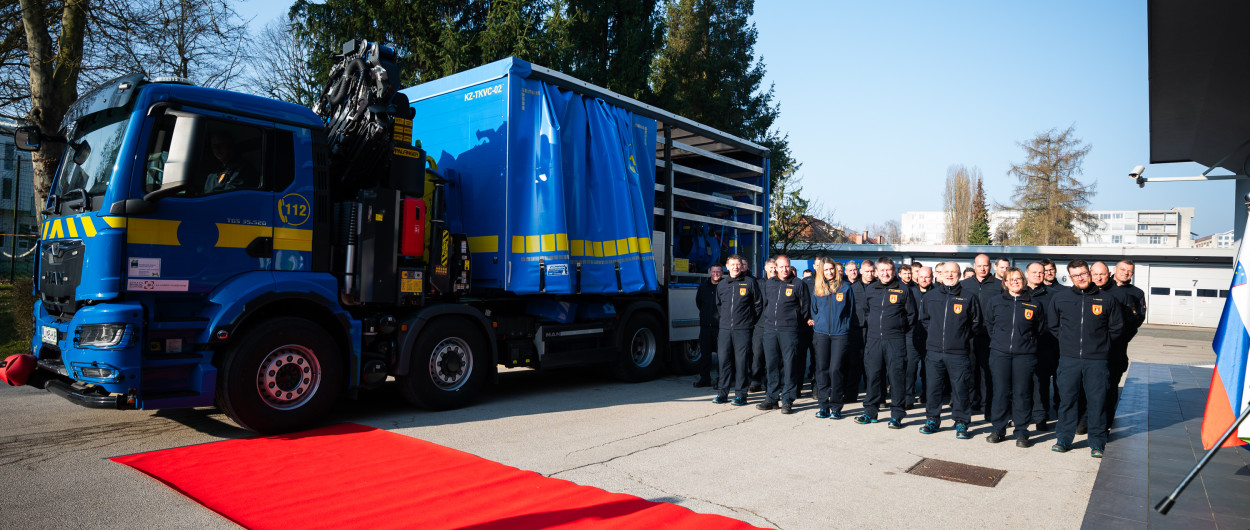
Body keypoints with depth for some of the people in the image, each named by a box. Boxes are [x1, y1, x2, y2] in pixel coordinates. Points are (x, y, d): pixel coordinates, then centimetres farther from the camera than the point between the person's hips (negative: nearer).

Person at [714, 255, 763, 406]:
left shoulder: (750, 282, 1)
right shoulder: (721, 285, 12)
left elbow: (758, 304, 5)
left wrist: (750, 321, 5)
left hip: (743, 330, -3)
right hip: (724, 329, 4)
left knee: (741, 361, -2)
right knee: (724, 360, 3)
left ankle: (740, 394, 5)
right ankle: (722, 393, 11)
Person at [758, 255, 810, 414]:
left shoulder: (798, 284, 1)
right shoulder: (769, 283, 13)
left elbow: (805, 307, 5)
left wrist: (801, 324, 4)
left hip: (789, 331, -4)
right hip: (769, 329, 4)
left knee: (789, 365, -2)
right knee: (771, 364, 7)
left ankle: (787, 400, 6)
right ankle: (772, 398, 16)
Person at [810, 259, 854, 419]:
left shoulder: (845, 288, 5)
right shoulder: (817, 290, 11)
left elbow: (851, 311, 9)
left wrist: (846, 327, 4)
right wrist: (815, 322, 7)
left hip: (840, 334, -2)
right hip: (821, 334, 3)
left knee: (835, 369, -7)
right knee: (822, 369, 2)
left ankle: (836, 407, 3)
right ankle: (824, 406, 9)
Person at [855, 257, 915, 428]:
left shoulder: (903, 290, 1)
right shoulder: (869, 290, 11)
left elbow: (911, 314, 7)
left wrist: (899, 328, 4)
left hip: (895, 340, -3)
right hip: (873, 339, 3)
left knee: (897, 376, -2)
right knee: (873, 375, 7)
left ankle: (896, 415, 5)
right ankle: (870, 412, 17)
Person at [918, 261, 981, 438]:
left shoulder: (968, 297, 1)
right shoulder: (930, 296, 8)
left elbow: (976, 321, 10)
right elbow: (924, 319, 20)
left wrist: (964, 336, 3)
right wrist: (934, 332, 11)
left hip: (959, 353, -2)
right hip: (934, 351, 2)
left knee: (960, 388, 2)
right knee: (932, 387, 7)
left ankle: (961, 423, 14)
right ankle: (932, 420, 20)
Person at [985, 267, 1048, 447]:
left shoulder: (1034, 305, 5)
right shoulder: (995, 302, 6)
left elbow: (1040, 330, 16)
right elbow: (989, 324, 18)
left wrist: (1028, 343, 10)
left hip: (1025, 355, -1)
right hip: (999, 353, 1)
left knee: (1022, 392, 0)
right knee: (1001, 392, 3)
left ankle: (1021, 432, 10)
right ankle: (998, 429, 13)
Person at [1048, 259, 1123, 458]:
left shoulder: (1106, 300, 3)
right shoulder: (1060, 298, 5)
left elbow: (1116, 327, 13)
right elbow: (1052, 324, 18)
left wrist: (1101, 343, 7)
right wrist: (1066, 339, 10)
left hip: (1096, 359, -1)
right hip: (1068, 358, 1)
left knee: (1097, 401, 3)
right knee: (1066, 399, 5)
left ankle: (1097, 443, 14)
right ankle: (1064, 439, 16)